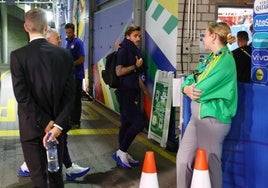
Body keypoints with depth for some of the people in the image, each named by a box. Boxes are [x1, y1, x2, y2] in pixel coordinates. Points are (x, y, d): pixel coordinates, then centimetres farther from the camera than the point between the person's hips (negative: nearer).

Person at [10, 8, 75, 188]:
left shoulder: (18, 56, -13)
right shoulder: (64, 54, -4)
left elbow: (22, 96, -17)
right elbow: (69, 94, -8)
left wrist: (45, 124, -12)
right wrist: (57, 125, -11)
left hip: (31, 127, -3)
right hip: (57, 125, 3)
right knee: (56, 173, 19)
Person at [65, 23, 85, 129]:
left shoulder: (78, 42, -11)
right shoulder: (67, 42, 12)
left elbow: (82, 59, -17)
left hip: (77, 75, -8)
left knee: (76, 99, -2)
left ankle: (76, 122, 6)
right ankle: (71, 118, 24)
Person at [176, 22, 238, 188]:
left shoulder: (225, 60, -15)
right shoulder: (209, 59, 14)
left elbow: (201, 90, -21)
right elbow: (189, 80, 11)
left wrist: (191, 89, 0)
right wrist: (187, 88, -12)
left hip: (212, 118, -9)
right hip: (197, 116, 9)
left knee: (209, 164, 2)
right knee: (183, 159, 11)